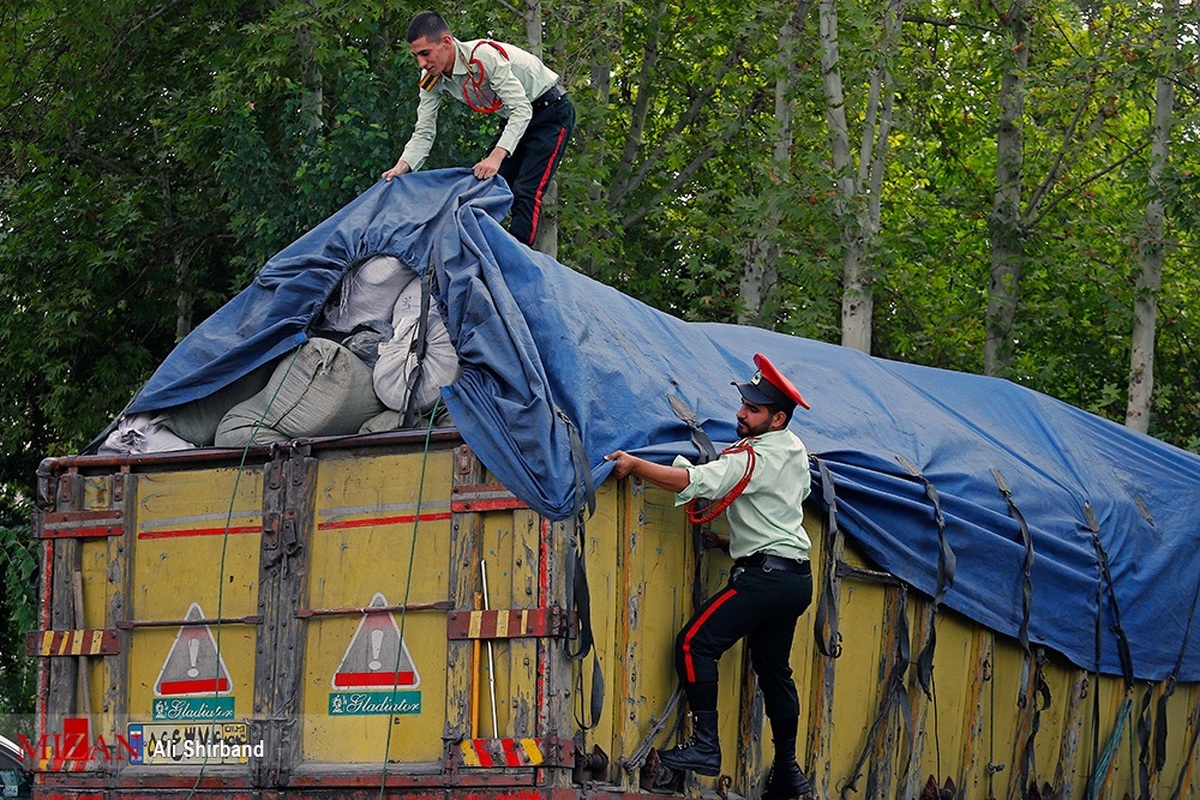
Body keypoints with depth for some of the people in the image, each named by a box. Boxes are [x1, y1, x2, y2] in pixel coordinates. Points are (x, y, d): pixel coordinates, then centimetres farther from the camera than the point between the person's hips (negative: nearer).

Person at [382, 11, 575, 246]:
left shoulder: (485, 56, -33)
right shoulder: (431, 79, -10)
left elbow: (521, 109, -34)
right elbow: (424, 132, -6)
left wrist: (496, 157, -44)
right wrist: (402, 166, -24)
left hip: (551, 111, -8)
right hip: (515, 119, 8)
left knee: (525, 193, -20)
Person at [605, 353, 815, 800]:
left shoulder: (753, 458, -14)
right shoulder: (796, 451, 14)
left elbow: (694, 482, -26)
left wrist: (635, 464, -25)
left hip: (765, 573, -10)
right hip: (797, 578, 10)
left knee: (695, 642, -13)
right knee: (774, 667, 16)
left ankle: (705, 746, -19)